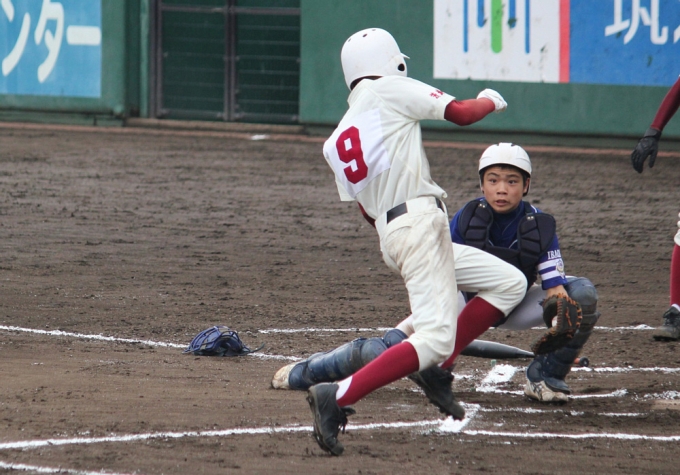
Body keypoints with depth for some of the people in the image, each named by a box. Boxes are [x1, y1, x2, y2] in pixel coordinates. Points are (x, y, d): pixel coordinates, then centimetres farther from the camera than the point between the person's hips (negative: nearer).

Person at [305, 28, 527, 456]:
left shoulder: (336, 143, 19)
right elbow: (462, 114, -1)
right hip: (419, 223, -9)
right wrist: (491, 100, 19)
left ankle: (435, 369, 8)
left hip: (388, 235, 9)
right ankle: (338, 397, -26)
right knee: (435, 337, -17)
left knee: (510, 284, 16)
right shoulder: (390, 90, 0)